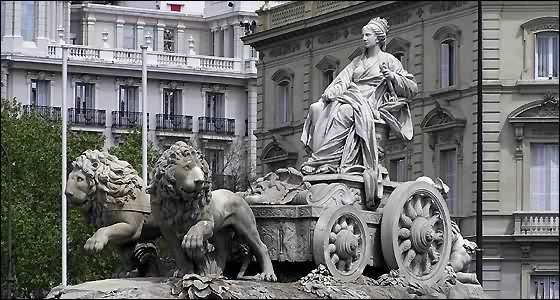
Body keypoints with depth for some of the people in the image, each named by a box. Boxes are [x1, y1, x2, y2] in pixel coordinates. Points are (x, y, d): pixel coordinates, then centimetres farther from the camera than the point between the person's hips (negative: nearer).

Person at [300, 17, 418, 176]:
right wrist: (330, 93, -8)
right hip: (350, 98, 6)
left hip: (369, 104, -6)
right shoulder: (358, 61, 27)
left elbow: (412, 89, 5)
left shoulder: (389, 60, 10)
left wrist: (392, 76, -11)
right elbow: (343, 80, 13)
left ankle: (320, 160, -43)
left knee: (344, 111, -37)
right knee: (316, 108, -20)